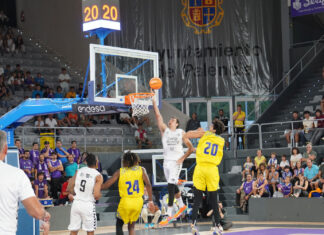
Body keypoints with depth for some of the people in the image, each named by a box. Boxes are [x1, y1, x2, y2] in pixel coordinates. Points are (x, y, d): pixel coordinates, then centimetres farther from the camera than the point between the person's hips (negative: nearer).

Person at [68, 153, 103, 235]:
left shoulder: (79, 171, 5)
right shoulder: (98, 176, -9)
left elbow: (69, 189, 5)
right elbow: (96, 195, -16)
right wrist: (99, 195, 6)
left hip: (76, 203, 4)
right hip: (88, 205, -4)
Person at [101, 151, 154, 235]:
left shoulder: (119, 172, -1)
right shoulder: (141, 170, 2)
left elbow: (107, 185, -3)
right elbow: (148, 185, -8)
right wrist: (150, 201, -5)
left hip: (126, 202, -2)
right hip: (138, 202, 2)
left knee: (119, 224, 18)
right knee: (131, 226, 19)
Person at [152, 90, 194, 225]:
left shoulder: (181, 133, 1)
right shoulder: (164, 130, 8)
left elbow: (190, 148, 5)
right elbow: (158, 116, -3)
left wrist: (182, 158, -7)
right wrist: (153, 101, -11)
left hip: (176, 161, -5)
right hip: (166, 161, 5)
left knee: (171, 185, -15)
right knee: (173, 185, 15)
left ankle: (169, 215, -19)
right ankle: (182, 206, 37)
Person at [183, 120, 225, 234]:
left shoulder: (204, 134, 4)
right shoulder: (222, 141, 11)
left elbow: (186, 135, 9)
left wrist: (198, 131, 26)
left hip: (200, 168, -1)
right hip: (212, 169, 1)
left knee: (197, 199, 1)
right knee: (214, 200, 9)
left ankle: (193, 224, -7)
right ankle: (217, 226, 9)